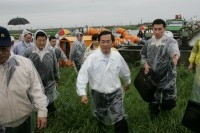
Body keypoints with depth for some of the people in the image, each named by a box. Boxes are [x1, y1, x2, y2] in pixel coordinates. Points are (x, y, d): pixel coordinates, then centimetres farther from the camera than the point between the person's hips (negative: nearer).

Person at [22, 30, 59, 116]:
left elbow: (55, 68, 10)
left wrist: (56, 80, 15)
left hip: (49, 84, 2)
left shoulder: (51, 52, 1)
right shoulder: (28, 52, -9)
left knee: (50, 104, 16)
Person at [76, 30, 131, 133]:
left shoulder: (117, 56, -8)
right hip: (98, 94, 0)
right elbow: (82, 75, -18)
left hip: (115, 93, 1)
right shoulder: (92, 58, -18)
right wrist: (82, 93, -24)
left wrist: (127, 82, 26)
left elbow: (125, 71, 11)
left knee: (120, 120, -1)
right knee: (101, 117, 23)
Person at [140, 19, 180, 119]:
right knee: (153, 98, 15)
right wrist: (145, 63, -3)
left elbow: (174, 48, -37)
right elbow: (143, 54, 17)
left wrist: (175, 55, -61)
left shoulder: (170, 41, -14)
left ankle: (163, 107, 39)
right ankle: (154, 114, 41)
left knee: (170, 101, 5)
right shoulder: (149, 42, 1)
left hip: (167, 76, -3)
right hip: (153, 76, 3)